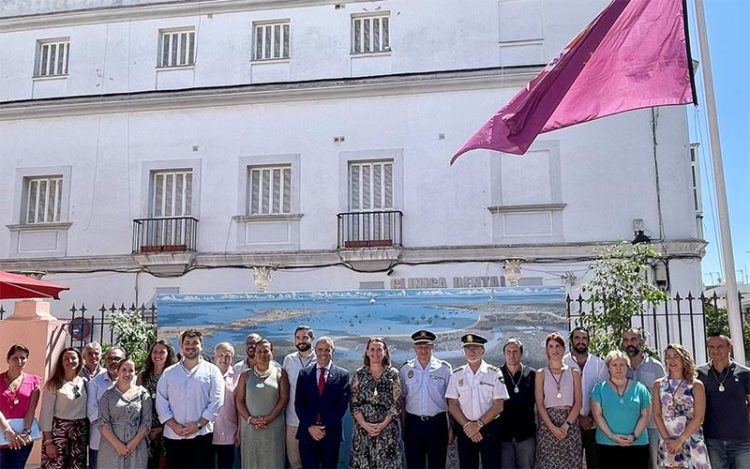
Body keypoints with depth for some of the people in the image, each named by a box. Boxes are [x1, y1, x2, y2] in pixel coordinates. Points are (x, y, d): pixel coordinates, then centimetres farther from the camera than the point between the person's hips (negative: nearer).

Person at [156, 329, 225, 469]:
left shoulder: (212, 371, 2)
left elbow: (216, 402, -5)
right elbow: (161, 402, 4)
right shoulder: (169, 372, 10)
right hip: (173, 436, 2)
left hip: (201, 435, -2)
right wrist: (174, 426, -8)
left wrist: (198, 424, -12)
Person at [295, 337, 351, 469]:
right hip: (307, 432, 1)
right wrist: (310, 426, -10)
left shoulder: (343, 375, 2)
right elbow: (298, 403, 2)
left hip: (331, 433, -1)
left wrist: (326, 427, -11)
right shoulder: (304, 373, 7)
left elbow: (342, 405, -4)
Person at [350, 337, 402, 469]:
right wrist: (364, 424, -10)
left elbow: (397, 404, -2)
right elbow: (354, 404, 2)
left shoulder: (393, 374, 0)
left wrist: (383, 424, -11)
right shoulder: (359, 374, 4)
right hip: (363, 429, 1)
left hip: (387, 429, -1)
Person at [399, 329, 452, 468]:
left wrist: (452, 428, 1)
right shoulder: (405, 369, 2)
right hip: (413, 424, 1)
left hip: (437, 423, -1)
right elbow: (401, 400, 7)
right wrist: (403, 427, 4)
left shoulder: (444, 368, -1)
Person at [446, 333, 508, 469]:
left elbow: (499, 405, -6)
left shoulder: (494, 373, -2)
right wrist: (467, 426, -10)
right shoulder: (456, 375, 4)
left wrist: (479, 424, -13)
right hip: (465, 430, 2)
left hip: (490, 428, -2)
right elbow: (452, 405, 2)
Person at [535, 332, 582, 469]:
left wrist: (566, 425, -11)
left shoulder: (574, 372, 8)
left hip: (570, 424, 1)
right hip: (547, 424, -1)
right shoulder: (541, 374, 6)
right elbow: (539, 404, -1)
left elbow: (578, 403, 2)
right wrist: (552, 427, -13)